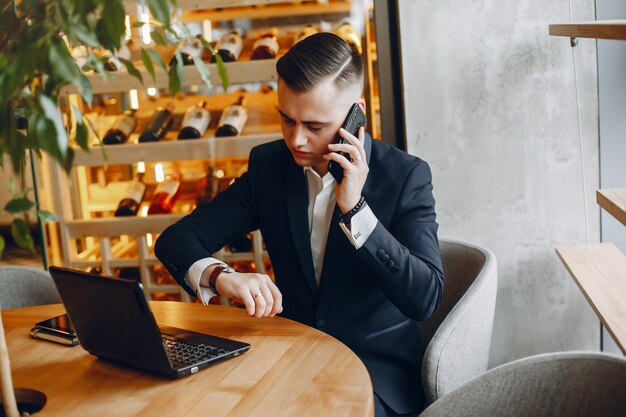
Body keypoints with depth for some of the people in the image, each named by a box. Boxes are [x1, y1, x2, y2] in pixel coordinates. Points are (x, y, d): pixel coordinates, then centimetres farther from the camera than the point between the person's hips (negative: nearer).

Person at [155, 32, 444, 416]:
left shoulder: (406, 175, -10)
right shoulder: (269, 166, 1)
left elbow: (425, 298, -18)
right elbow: (176, 240, -2)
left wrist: (355, 208, -25)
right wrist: (220, 277, -24)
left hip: (377, 367, -3)